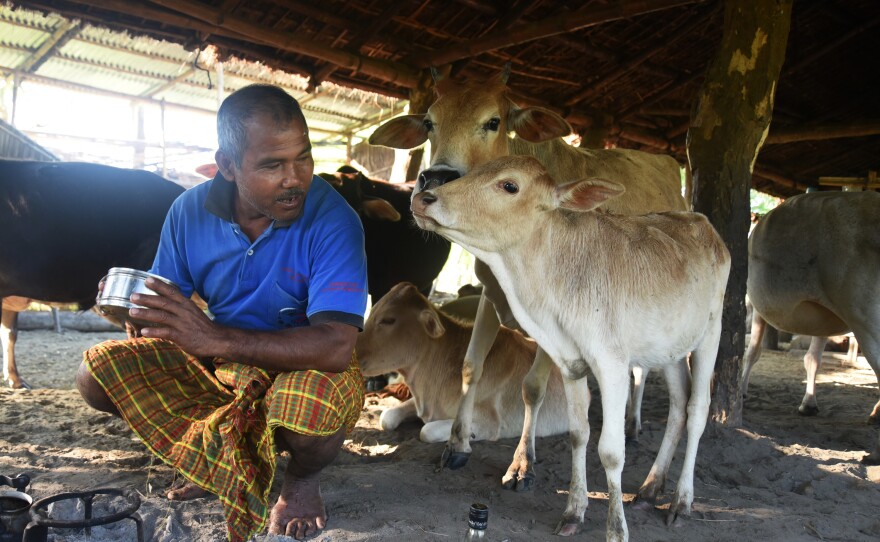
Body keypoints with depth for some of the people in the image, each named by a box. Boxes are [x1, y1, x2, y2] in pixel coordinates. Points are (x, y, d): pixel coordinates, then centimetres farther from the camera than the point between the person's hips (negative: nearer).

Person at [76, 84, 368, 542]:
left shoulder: (332, 220, -25)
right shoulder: (191, 211, -9)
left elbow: (336, 346, -35)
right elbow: (167, 308, 2)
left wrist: (216, 338, -41)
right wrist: (132, 308, -23)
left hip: (301, 367, -4)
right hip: (215, 362, 5)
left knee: (315, 401, -39)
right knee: (97, 373, -7)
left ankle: (303, 478, 0)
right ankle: (228, 461, 4)